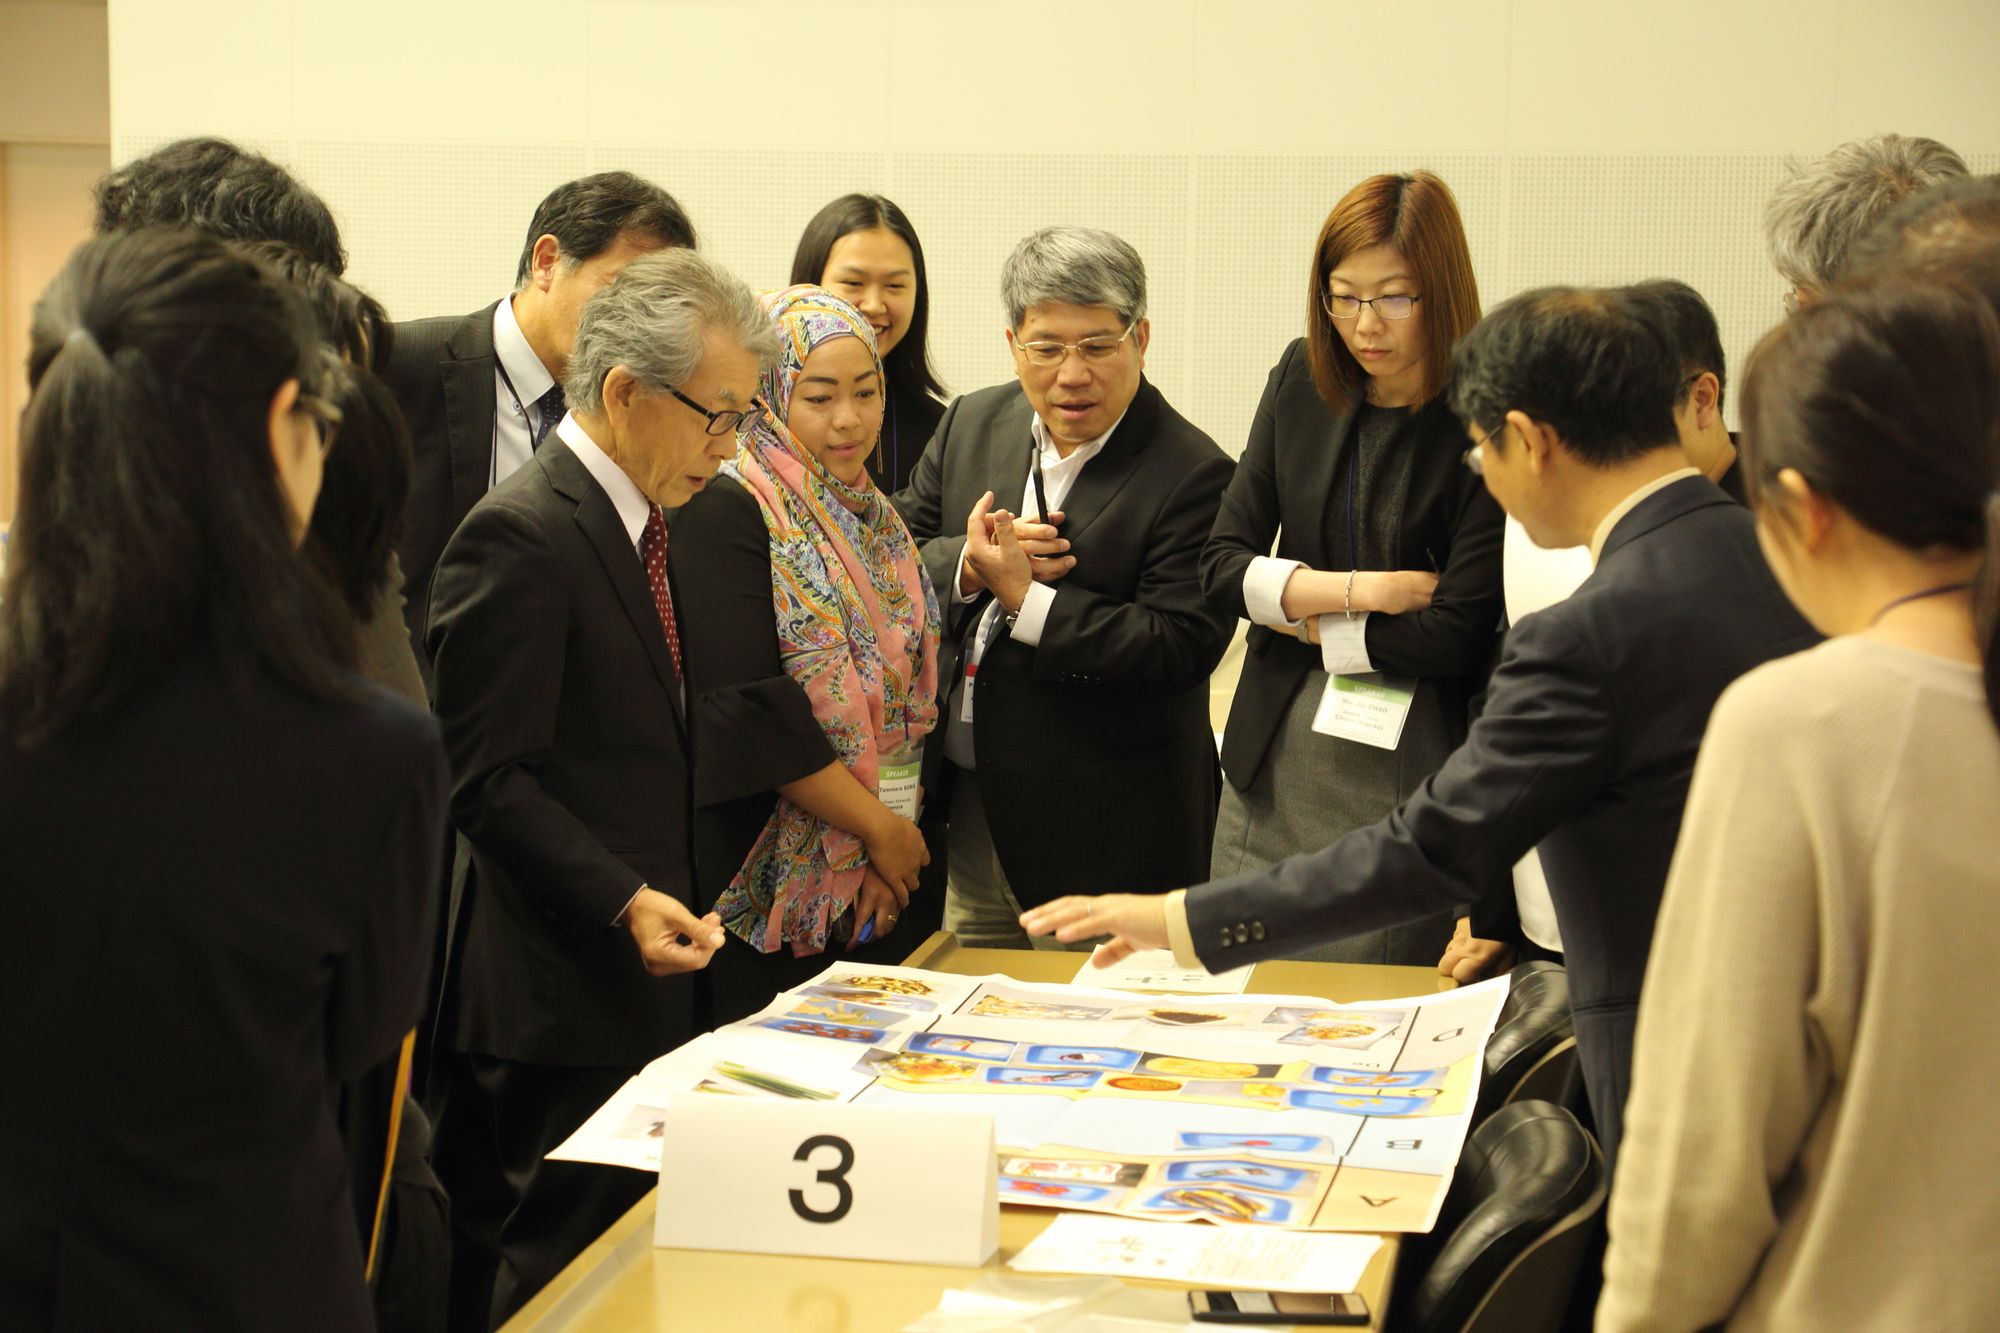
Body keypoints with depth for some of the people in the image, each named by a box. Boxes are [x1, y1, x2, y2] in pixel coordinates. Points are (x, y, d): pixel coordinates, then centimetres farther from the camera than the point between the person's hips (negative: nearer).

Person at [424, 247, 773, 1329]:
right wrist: (623, 902, -23)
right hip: (562, 997, -9)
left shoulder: (637, 522, 14)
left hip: (637, 983, 9)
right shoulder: (521, 536, -15)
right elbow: (486, 781, -18)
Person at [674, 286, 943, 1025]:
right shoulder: (728, 513, -10)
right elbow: (751, 707, -18)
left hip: (899, 865, 7)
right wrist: (878, 826, -13)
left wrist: (904, 837, 0)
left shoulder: (873, 515, 14)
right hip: (781, 875, -7)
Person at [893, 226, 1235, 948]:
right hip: (965, 812, 6)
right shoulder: (972, 423, 7)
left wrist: (1024, 598, -21)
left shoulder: (1192, 475, -14)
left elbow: (1180, 646, -22)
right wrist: (967, 566, -14)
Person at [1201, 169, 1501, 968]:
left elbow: (1459, 638, -15)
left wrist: (1309, 621, -4)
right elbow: (1221, 563, 3)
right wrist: (1359, 589, -10)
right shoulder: (1303, 381, 5)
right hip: (1274, 759, 5)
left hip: (1408, 773, -5)